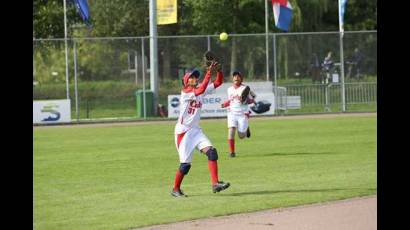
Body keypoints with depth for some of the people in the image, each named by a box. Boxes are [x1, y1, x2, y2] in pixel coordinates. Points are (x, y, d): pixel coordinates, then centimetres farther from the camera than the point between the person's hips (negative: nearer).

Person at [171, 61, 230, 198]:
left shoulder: (200, 91, 8)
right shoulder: (185, 92, -12)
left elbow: (218, 82, 5)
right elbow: (200, 90, -31)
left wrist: (219, 71, -14)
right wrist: (209, 73, -32)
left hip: (196, 130, 7)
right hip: (183, 131, -7)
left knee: (211, 152, -15)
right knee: (185, 164, -6)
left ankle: (215, 184, -19)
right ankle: (176, 189, 15)